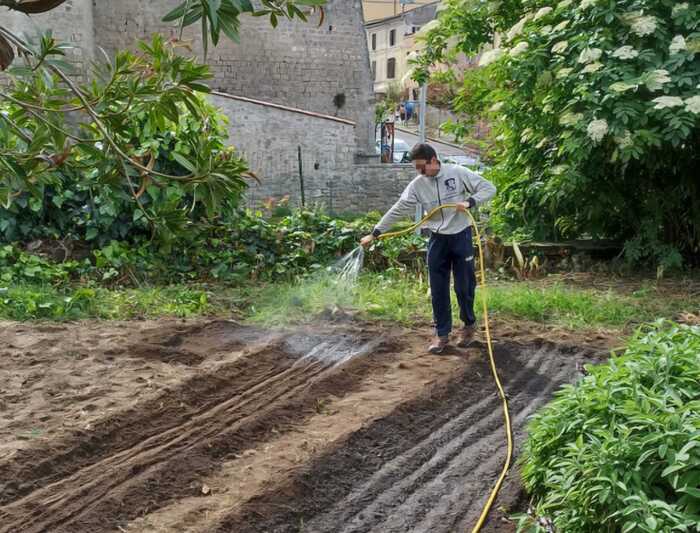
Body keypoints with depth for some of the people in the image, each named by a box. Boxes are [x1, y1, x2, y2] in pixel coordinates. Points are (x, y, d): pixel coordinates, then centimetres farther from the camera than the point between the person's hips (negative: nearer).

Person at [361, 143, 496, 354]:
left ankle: (469, 325, 28)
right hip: (437, 239, 3)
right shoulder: (417, 185, -2)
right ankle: (442, 333, 16)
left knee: (464, 286, 5)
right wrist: (374, 233, -3)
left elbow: (489, 188, -6)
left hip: (461, 236, -3)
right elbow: (398, 210, 0)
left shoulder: (458, 173, -10)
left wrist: (469, 202, -24)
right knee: (438, 290, 5)